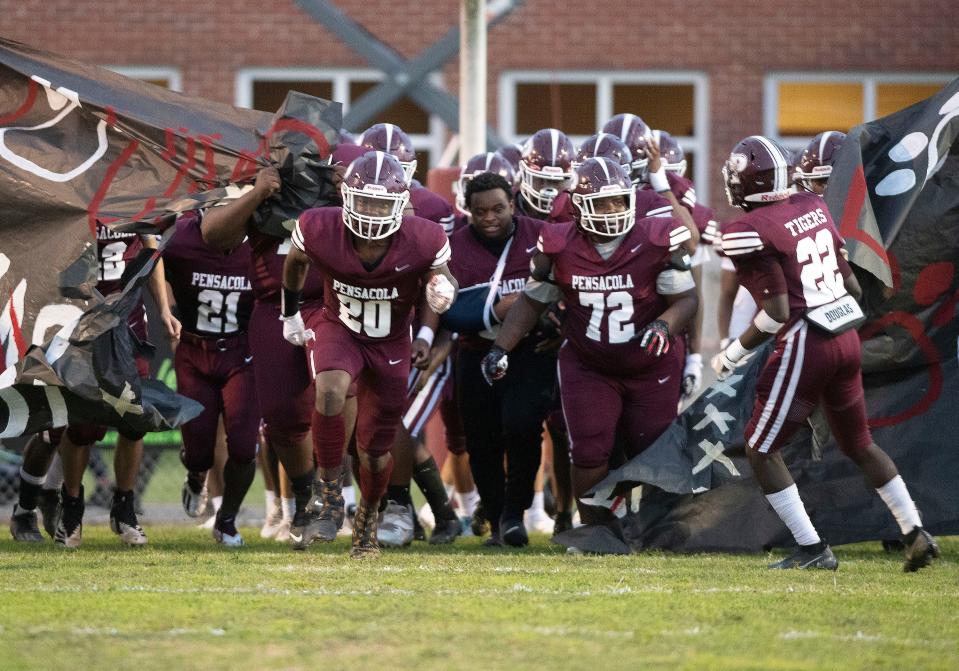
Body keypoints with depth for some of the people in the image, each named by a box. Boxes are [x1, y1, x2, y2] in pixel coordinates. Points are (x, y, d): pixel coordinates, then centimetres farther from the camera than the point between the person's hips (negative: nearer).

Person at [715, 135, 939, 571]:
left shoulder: (749, 232, -15)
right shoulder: (813, 207, 7)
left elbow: (778, 312, -17)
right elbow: (852, 285, 12)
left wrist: (733, 354, -5)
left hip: (805, 343, -8)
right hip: (846, 337, 8)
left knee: (761, 449, 6)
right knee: (859, 443, 23)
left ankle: (812, 550, 2)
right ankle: (915, 534, 20)